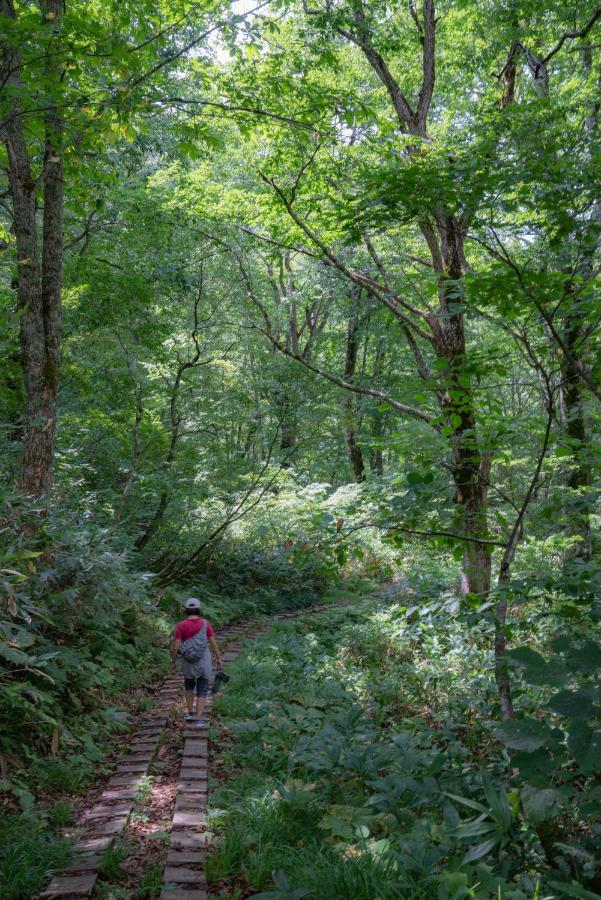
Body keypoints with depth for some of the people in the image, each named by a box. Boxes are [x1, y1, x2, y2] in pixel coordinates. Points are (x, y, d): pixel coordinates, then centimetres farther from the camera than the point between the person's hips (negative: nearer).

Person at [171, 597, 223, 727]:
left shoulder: (181, 625, -12)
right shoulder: (205, 624, -10)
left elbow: (175, 646, -13)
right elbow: (213, 643, -7)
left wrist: (173, 662, 0)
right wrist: (219, 658, 5)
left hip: (188, 662, 1)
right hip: (204, 662, -1)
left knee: (189, 684, 29)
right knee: (202, 691, 11)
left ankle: (190, 713, 29)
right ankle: (198, 719, -1)